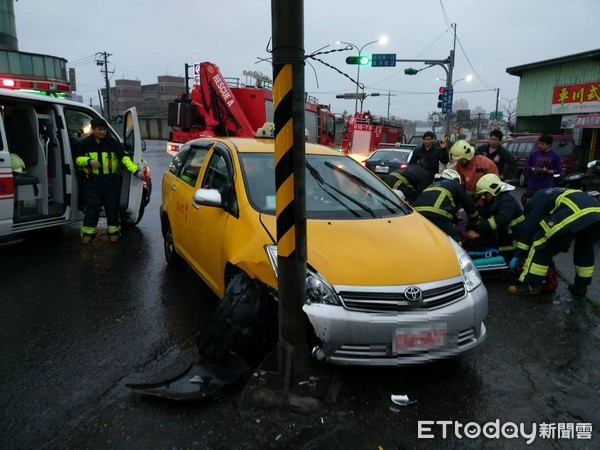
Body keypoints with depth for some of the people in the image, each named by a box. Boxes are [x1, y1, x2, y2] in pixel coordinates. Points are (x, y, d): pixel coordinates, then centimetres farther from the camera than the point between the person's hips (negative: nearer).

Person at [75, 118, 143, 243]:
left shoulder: (113, 143, -2)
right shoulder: (85, 143, 3)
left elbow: (124, 157, -14)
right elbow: (78, 159, 10)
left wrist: (136, 171, -27)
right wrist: (89, 161, -13)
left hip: (110, 179, 0)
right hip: (92, 180, 0)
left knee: (112, 206, 4)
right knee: (92, 206, 1)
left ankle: (113, 231, 17)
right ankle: (88, 232, 12)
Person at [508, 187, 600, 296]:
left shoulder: (535, 200, 20)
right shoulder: (556, 193, 43)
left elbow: (528, 228, 13)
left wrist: (518, 254, 17)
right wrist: (561, 248, 50)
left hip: (575, 214, -8)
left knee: (542, 247, 5)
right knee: (585, 250, 31)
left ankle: (531, 284, 7)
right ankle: (581, 286, 38)